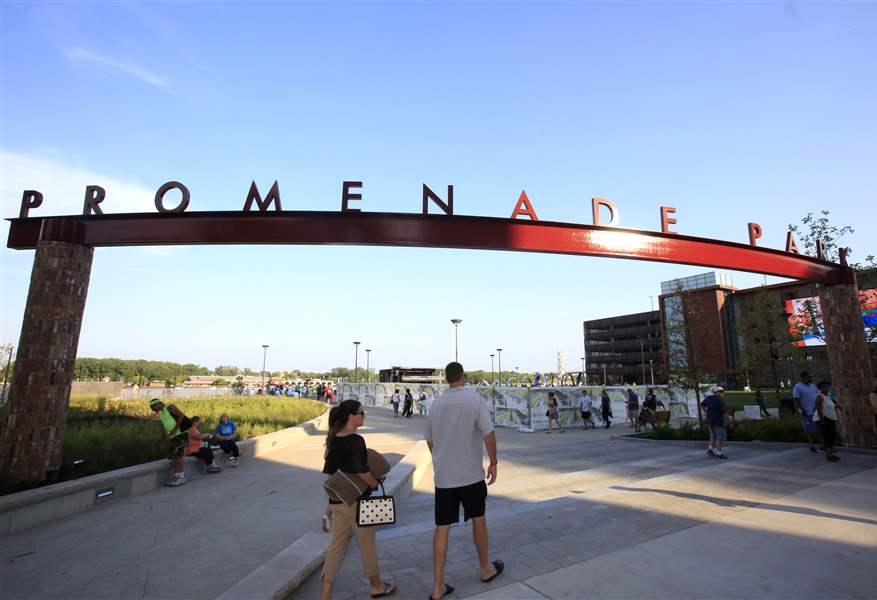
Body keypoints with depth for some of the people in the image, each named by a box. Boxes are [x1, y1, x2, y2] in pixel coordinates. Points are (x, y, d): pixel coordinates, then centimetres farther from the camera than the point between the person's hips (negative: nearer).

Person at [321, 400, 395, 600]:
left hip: (337, 501, 7)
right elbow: (363, 473, -24)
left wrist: (332, 501, 18)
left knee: (337, 546, 16)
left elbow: (329, 473, 10)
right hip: (356, 501, -7)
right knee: (367, 545, 13)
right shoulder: (356, 440, -21)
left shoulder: (333, 440, 3)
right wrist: (376, 482, -5)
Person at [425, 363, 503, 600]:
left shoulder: (436, 404, 2)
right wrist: (493, 462, -3)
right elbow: (489, 434, -17)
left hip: (442, 476, 3)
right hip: (470, 474, -3)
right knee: (478, 519, 18)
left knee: (442, 527, 10)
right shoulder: (474, 399, -12)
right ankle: (485, 569, 36)